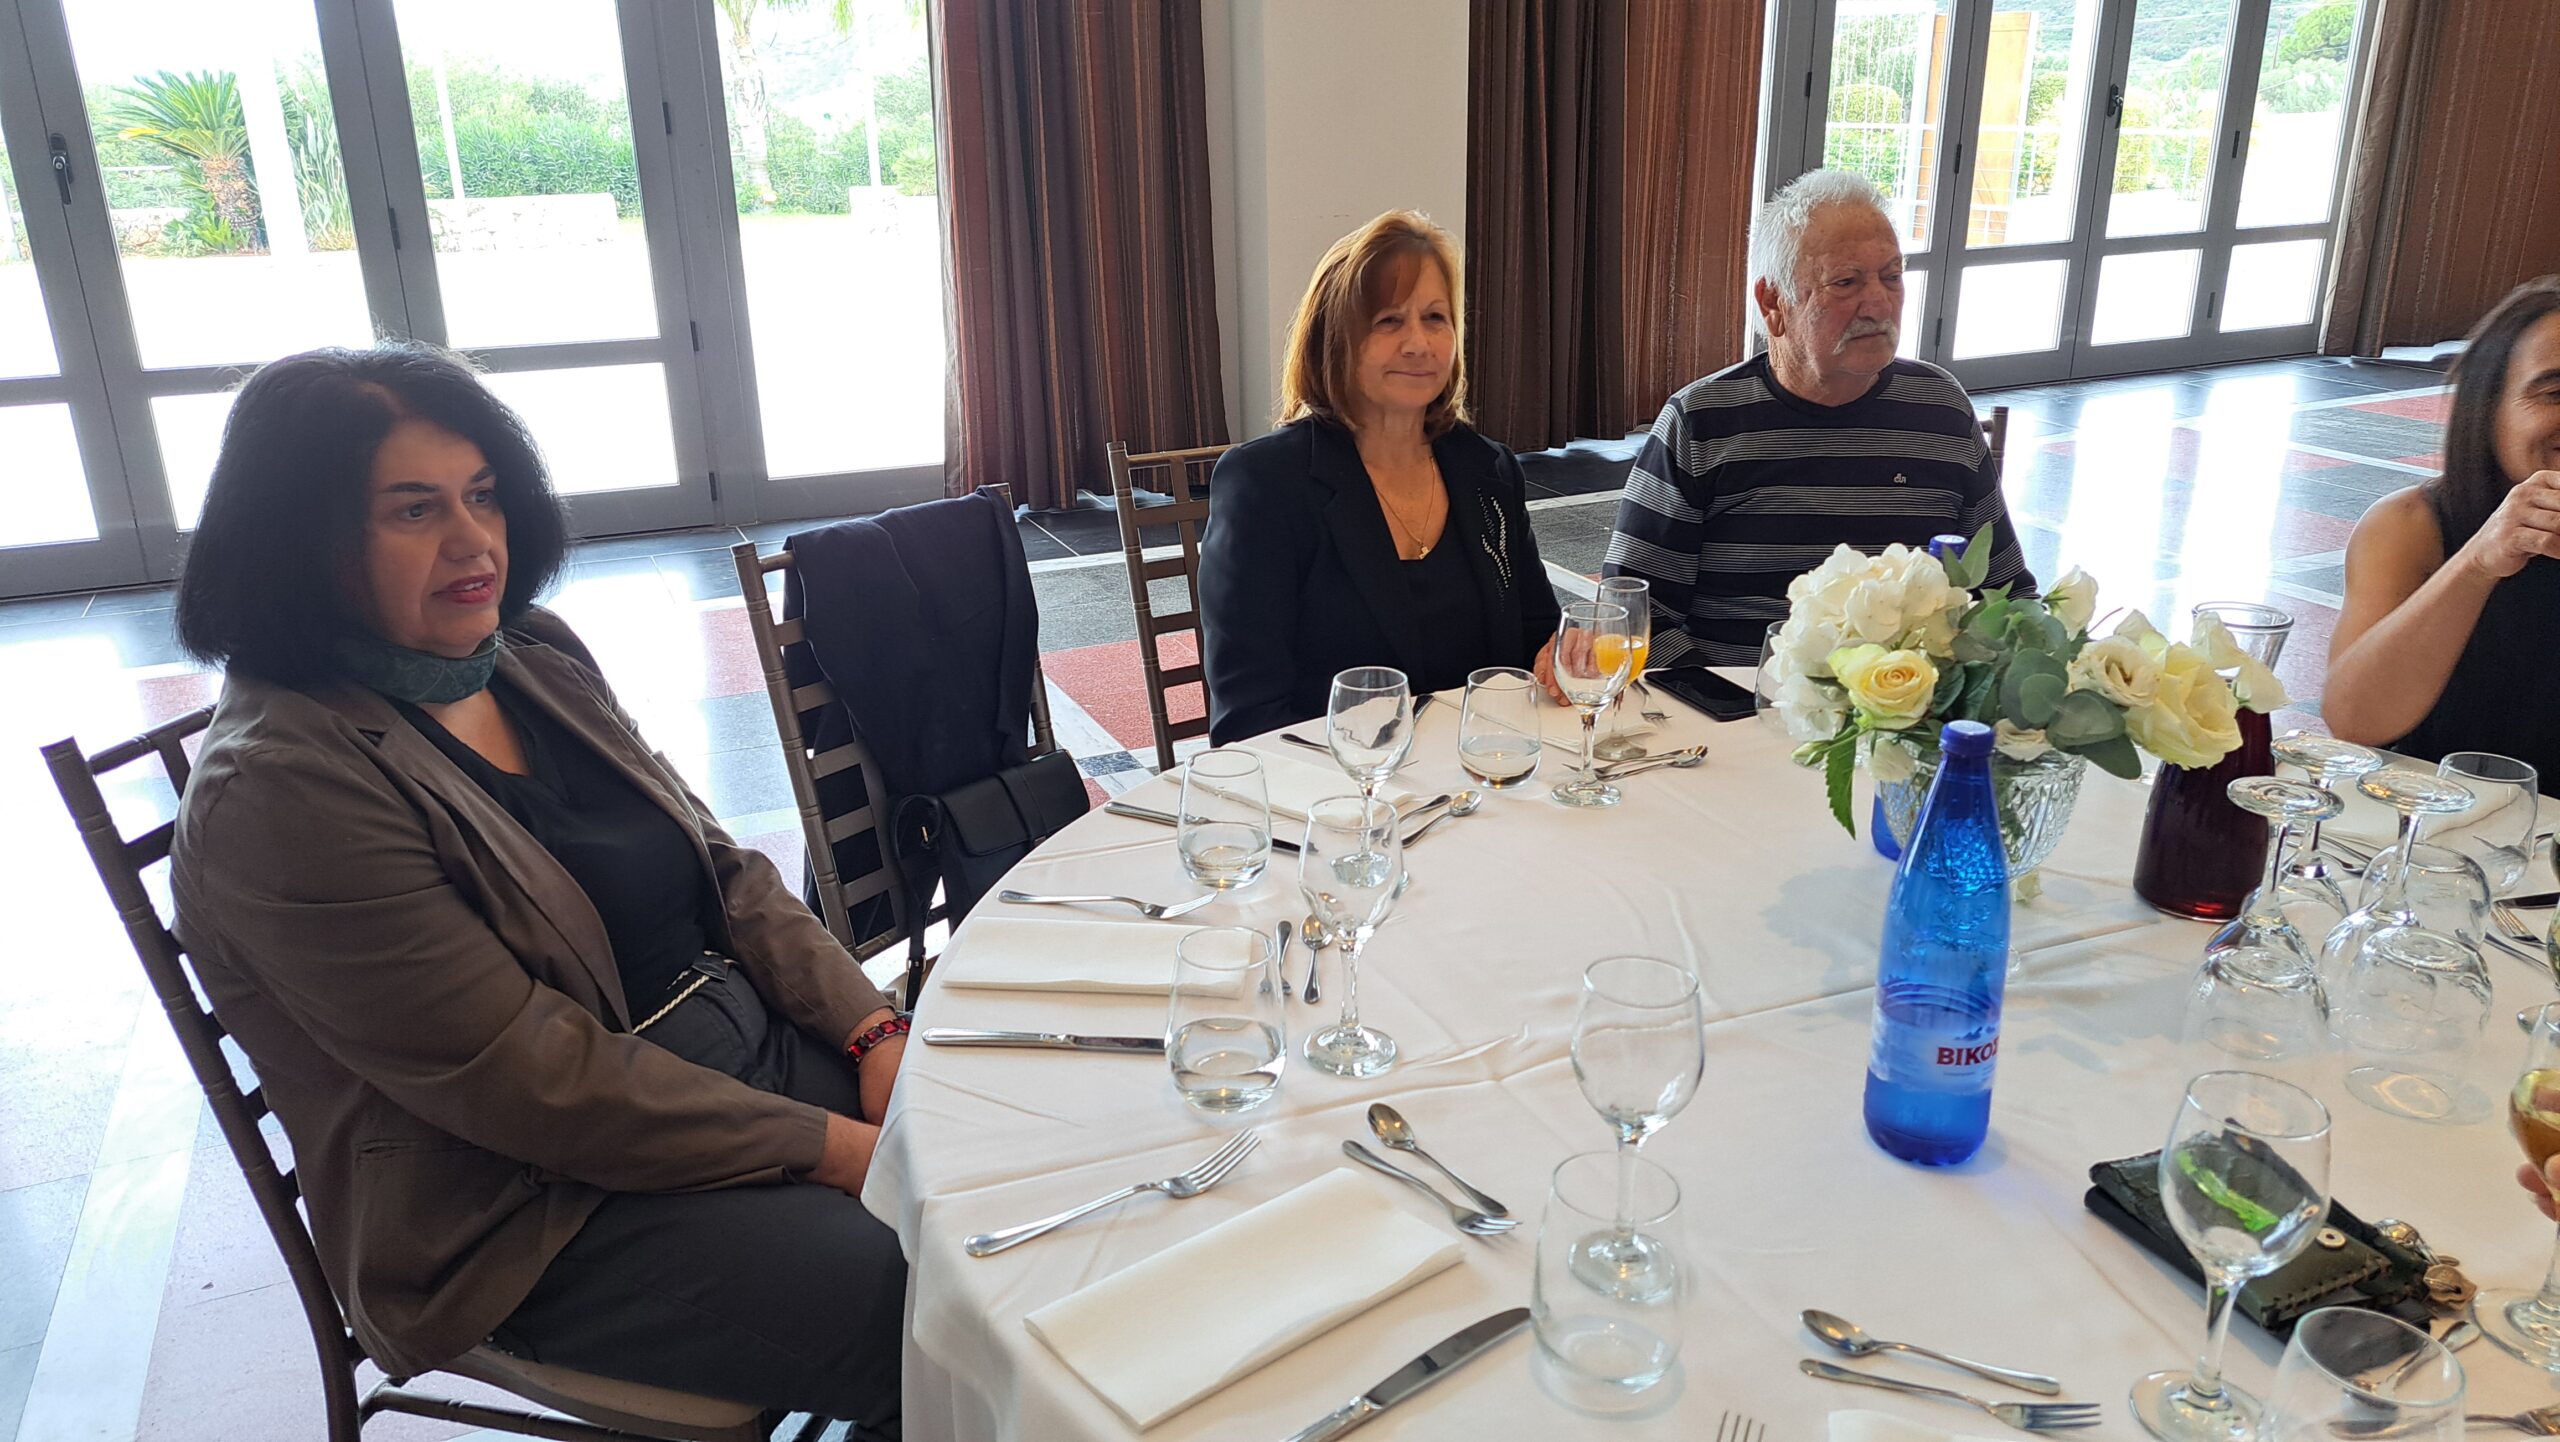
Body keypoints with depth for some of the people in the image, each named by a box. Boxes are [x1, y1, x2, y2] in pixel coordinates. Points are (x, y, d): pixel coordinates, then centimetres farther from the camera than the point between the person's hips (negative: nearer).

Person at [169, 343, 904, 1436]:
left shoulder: (534, 657, 5)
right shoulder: (276, 791, -19)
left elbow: (726, 873, 8)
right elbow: (535, 1082, -21)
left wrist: (873, 1031, -6)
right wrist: (830, 1148, -19)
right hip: (532, 1211, -7)